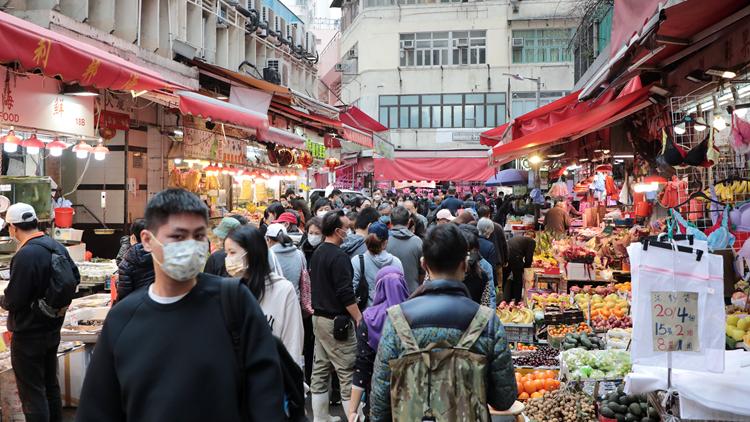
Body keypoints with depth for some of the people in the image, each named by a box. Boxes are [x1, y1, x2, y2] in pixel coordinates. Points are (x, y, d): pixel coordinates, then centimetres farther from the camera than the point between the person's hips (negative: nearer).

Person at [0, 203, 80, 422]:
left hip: (29, 335, -8)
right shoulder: (57, 246, -1)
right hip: (53, 329, 8)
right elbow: (75, 277, 10)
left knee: (32, 394, 4)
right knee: (51, 386, 22)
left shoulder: (25, 255, -25)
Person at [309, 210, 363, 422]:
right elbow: (346, 293, -20)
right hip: (337, 320, -9)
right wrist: (360, 319, -17)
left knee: (321, 369, 13)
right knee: (347, 371, -3)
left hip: (319, 317, 9)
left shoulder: (317, 253, 11)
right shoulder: (338, 256, -16)